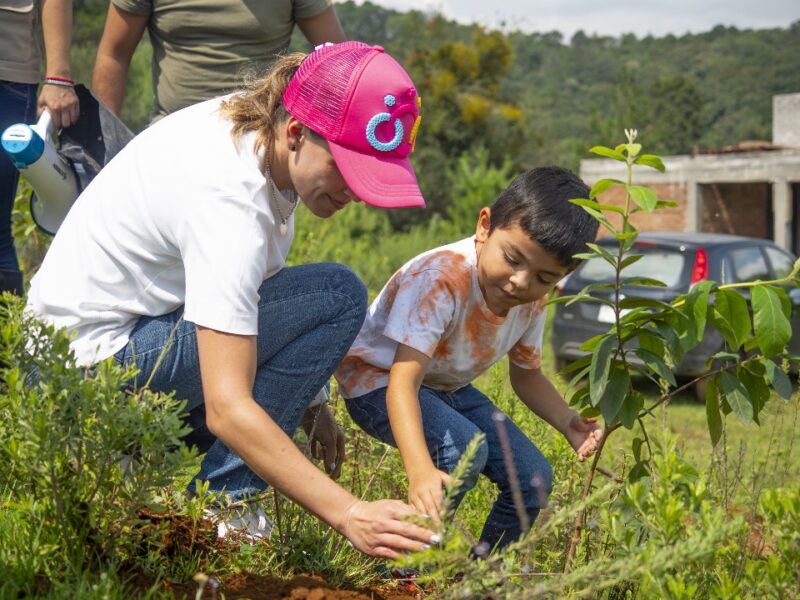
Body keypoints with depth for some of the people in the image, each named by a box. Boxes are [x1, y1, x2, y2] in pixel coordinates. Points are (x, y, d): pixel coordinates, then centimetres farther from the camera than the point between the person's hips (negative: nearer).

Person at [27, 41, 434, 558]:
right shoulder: (229, 202, -31)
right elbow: (227, 409, -36)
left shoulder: (251, 119, -4)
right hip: (93, 355, -10)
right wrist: (348, 514, -40)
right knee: (339, 296, -20)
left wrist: (305, 400, 7)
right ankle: (222, 502, -14)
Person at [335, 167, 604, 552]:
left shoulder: (532, 301, -13)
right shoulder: (439, 279, -37)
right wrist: (421, 471, -58)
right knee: (463, 448, -33)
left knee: (533, 477, -3)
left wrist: (566, 421, -15)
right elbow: (403, 383, -43)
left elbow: (526, 373, 6)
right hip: (378, 381, -7)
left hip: (449, 388, 7)